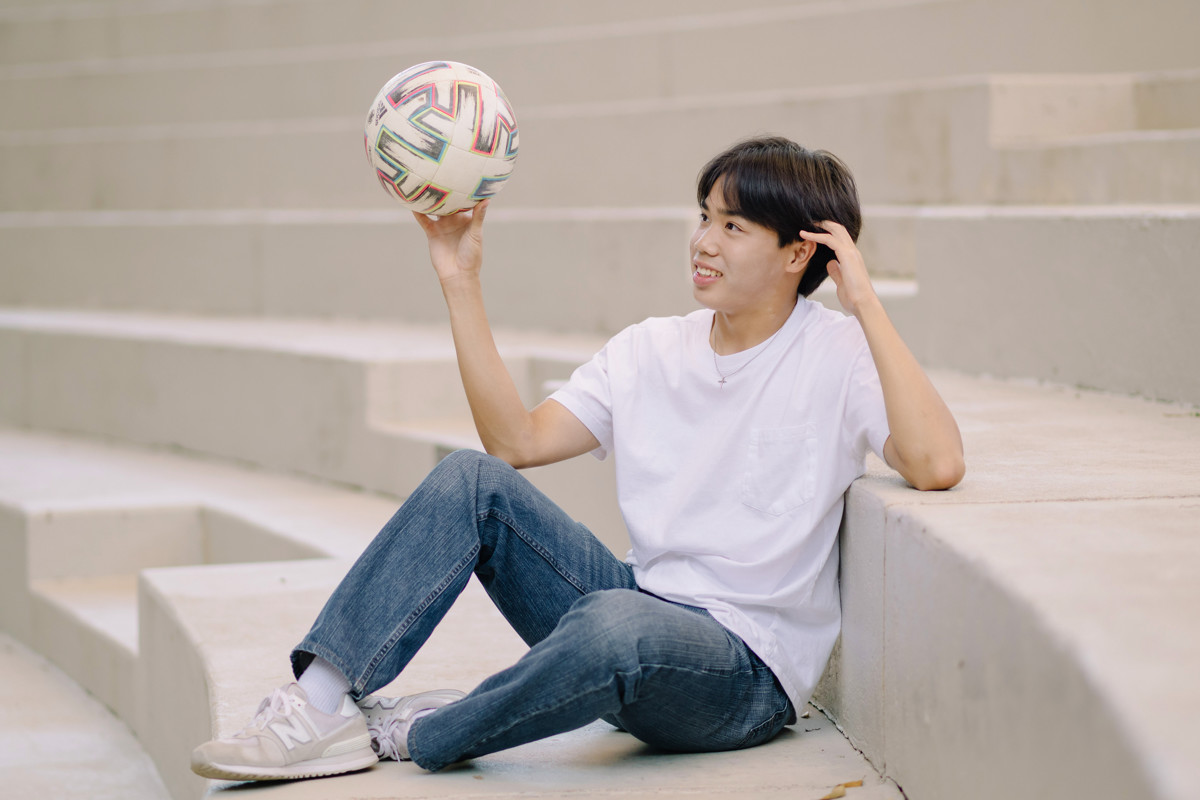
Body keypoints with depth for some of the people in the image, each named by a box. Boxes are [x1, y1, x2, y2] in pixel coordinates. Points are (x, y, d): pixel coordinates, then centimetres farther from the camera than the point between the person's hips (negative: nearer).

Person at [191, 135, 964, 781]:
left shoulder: (839, 355, -8)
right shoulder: (651, 351, 10)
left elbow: (938, 465, -26)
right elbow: (516, 441, 3)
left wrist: (865, 303, -23)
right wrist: (461, 282, 2)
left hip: (747, 673, -6)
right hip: (643, 606, 6)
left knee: (613, 623, -40)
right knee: (471, 481, -12)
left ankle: (411, 735, -15)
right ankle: (318, 702, -18)